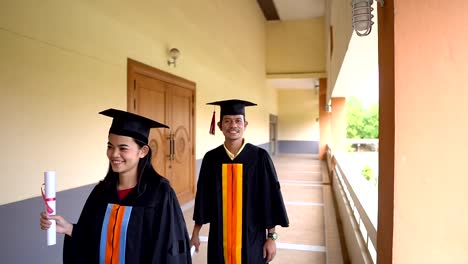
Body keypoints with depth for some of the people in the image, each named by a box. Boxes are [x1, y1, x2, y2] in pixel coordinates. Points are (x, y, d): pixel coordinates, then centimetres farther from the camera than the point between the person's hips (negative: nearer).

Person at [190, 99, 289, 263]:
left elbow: (270, 197, -7)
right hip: (219, 238, 2)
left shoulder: (259, 157, -10)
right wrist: (196, 232, 9)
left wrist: (271, 237, -6)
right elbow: (203, 196, 4)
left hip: (252, 237, -2)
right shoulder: (211, 158, -3)